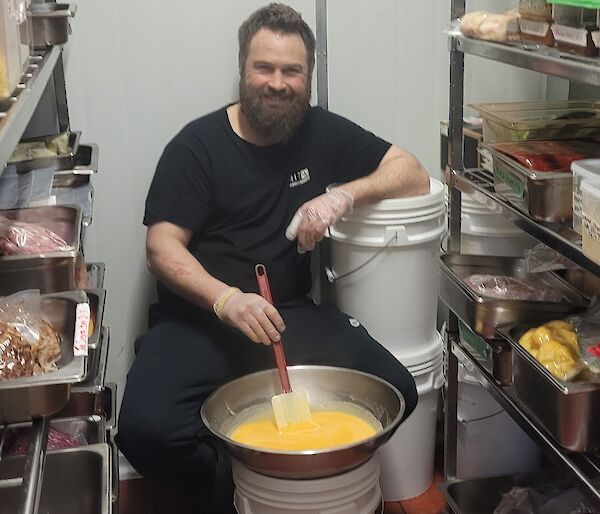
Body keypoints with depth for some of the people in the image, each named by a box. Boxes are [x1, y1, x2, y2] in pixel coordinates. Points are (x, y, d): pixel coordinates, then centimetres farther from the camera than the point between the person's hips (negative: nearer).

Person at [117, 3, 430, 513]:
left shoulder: (324, 132, 6)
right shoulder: (197, 144, -4)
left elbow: (413, 174, 6)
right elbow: (163, 247, -9)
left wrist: (344, 194, -14)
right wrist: (225, 299, -28)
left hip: (290, 313, 3)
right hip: (198, 318, -2)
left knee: (396, 390, -20)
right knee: (145, 431, -29)